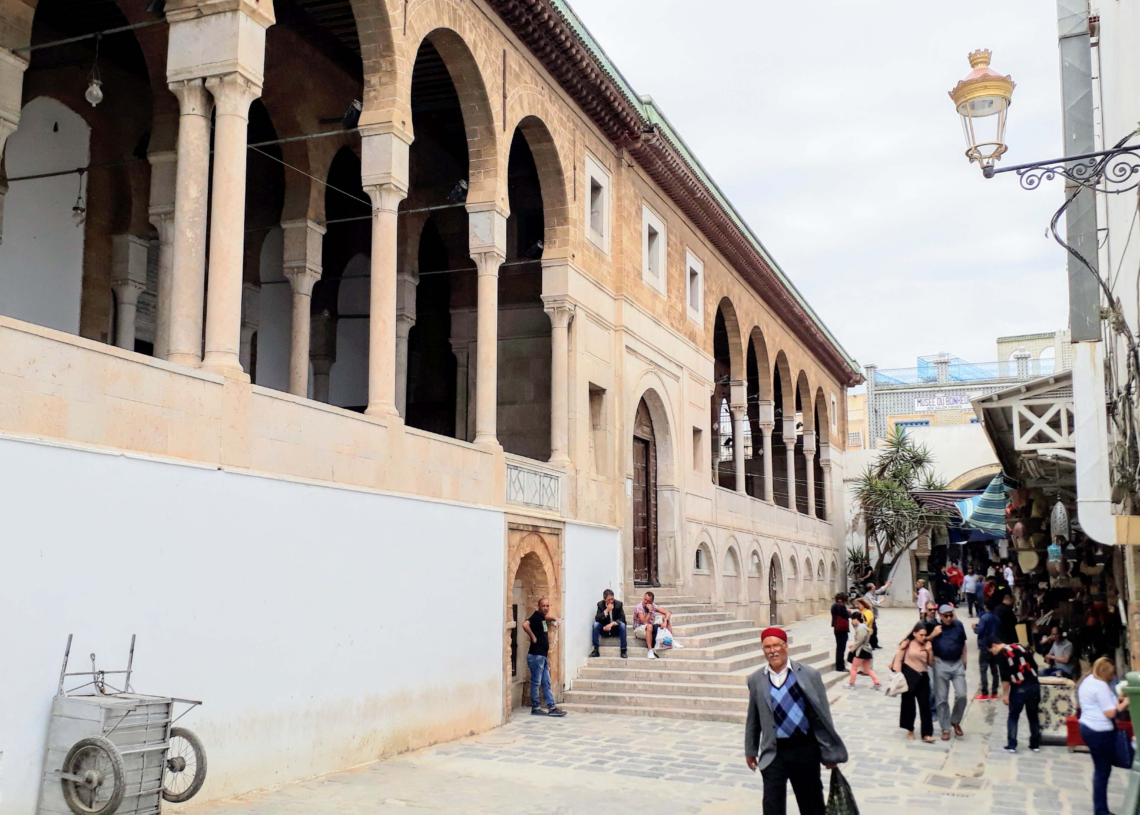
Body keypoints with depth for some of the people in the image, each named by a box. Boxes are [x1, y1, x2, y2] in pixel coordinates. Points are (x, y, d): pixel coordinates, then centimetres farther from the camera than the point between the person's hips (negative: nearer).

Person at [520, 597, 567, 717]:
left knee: (546, 683, 10)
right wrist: (533, 637, -24)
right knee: (535, 682, -1)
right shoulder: (536, 617, -13)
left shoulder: (543, 617, 13)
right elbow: (525, 624, -34)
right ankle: (535, 708, 7)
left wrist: (554, 619, 21)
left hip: (543, 656, 9)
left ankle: (552, 707, 13)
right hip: (536, 656, -9)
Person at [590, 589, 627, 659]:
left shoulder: (619, 603, -11)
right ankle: (596, 649, -23)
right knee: (595, 624, -26)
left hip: (616, 629, -1)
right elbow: (597, 619, -18)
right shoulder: (600, 604, -9)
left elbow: (622, 618, -14)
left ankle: (623, 650, -25)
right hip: (604, 629, 1)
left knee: (622, 625, -31)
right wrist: (607, 610, -31)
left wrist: (612, 623, -30)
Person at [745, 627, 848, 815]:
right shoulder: (756, 680, -1)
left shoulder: (809, 674, -6)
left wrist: (830, 753, -1)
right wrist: (750, 750, 14)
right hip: (773, 752, 1)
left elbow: (822, 714, -3)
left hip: (805, 748, 0)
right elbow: (753, 719, 8)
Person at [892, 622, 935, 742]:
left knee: (925, 705, -4)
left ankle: (927, 734, -4)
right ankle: (910, 730, 25)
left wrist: (930, 651, -10)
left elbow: (931, 663, 5)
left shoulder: (926, 645, 5)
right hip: (909, 676, -2)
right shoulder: (907, 644, -3)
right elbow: (898, 659, -4)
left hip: (922, 677, 2)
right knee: (908, 703, 9)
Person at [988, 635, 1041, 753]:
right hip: (1034, 685, 6)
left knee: (1013, 716, 6)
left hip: (1019, 688, -6)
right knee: (1033, 716, 16)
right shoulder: (1020, 646, 15)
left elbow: (1005, 676, -11)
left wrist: (1005, 694, -6)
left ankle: (1011, 745, 3)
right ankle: (1035, 744, 20)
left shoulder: (1001, 654, -5)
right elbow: (1034, 665, 16)